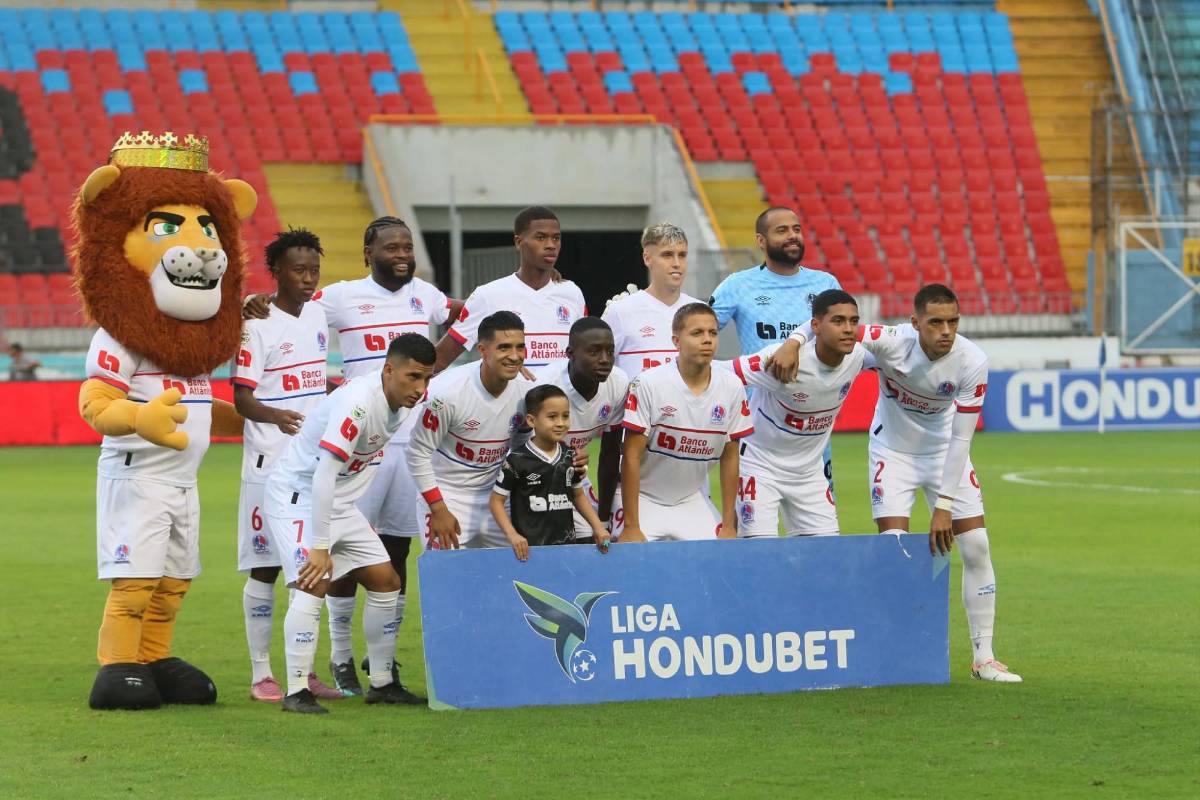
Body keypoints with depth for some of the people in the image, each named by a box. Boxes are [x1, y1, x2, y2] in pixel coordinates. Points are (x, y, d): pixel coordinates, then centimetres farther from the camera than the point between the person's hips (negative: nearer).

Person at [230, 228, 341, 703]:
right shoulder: (258, 325, -10)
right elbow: (242, 398, -15)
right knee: (266, 567, -2)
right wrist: (275, 416, -32)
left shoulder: (318, 315, 11)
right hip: (270, 463, -6)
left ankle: (304, 672, 14)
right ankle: (261, 674, 4)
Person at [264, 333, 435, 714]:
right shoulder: (358, 404, -30)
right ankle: (296, 691, -19)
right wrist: (319, 547, -31)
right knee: (315, 582, -24)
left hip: (338, 500, 9)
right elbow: (323, 475, -32)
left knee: (386, 581, 8)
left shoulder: (402, 405, -3)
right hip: (297, 493, -9)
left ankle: (381, 683, 18)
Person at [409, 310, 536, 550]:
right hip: (446, 494, -5)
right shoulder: (448, 391, -24)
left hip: (493, 493, 5)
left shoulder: (526, 390, -8)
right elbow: (418, 453, -14)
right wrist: (438, 510, -14)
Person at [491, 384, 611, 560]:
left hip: (566, 545, 4)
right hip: (530, 548, -4)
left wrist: (598, 527, 8)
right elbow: (497, 501, -5)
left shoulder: (571, 457, 5)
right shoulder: (518, 460, -10)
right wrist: (512, 535, -16)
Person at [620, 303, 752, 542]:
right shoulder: (649, 384, -17)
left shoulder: (732, 388, -5)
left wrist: (728, 526, 2)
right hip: (643, 497, -4)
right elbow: (631, 456, -15)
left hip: (692, 501, 4)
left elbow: (730, 458, 3)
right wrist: (631, 527, -17)